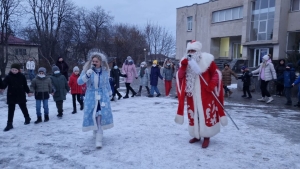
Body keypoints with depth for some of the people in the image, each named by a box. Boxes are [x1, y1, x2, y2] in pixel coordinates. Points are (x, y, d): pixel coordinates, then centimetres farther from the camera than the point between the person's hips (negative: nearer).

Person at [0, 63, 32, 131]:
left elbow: (25, 85, 7)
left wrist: (28, 92, 8)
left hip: (21, 96, 1)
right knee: (11, 110, 3)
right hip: (11, 96, -1)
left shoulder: (22, 76, -3)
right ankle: (9, 124, 11)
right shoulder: (8, 77, -7)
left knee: (24, 108, 16)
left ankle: (27, 118, 39)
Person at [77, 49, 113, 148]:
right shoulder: (87, 70, -5)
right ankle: (96, 130, 35)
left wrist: (110, 92, 29)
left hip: (103, 97, 0)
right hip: (91, 97, 0)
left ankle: (99, 139, -5)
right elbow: (79, 82, -12)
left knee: (101, 116, -9)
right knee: (92, 116, 3)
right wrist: (87, 75, -28)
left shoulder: (105, 71, 0)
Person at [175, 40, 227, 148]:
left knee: (206, 114, -3)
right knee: (193, 115, 10)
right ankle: (196, 135, 24)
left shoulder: (206, 60, -6)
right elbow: (180, 76, -4)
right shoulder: (185, 62, 4)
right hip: (192, 95, 4)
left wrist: (212, 84, -18)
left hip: (205, 94, -4)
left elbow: (216, 73, -1)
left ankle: (206, 137, 9)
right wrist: (183, 66, -21)